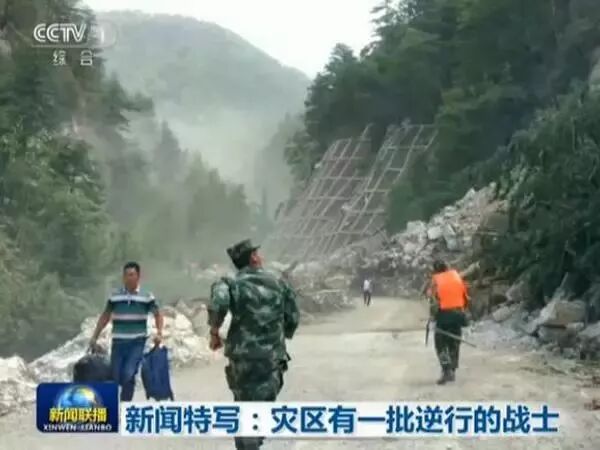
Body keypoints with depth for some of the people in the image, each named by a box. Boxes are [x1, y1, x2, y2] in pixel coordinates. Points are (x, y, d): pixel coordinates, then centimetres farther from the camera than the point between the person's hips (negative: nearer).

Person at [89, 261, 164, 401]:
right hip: (118, 343, 3)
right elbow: (105, 317, 14)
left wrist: (159, 333, -12)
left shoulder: (147, 297, -1)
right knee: (115, 377, 4)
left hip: (137, 343, -3)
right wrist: (94, 337, 10)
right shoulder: (115, 297, 6)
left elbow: (158, 315, 4)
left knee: (129, 375, -16)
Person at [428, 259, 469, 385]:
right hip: (458, 313, 4)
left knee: (441, 344, 5)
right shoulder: (456, 276, 7)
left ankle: (446, 370, -10)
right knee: (454, 344, 16)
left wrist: (433, 313, -4)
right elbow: (466, 296, 6)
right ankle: (452, 371, 19)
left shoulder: (436, 279, -3)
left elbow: (433, 298, -14)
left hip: (443, 314, -4)